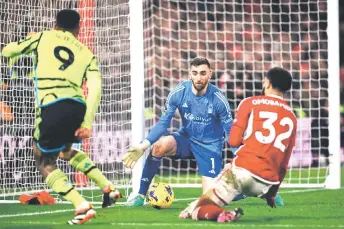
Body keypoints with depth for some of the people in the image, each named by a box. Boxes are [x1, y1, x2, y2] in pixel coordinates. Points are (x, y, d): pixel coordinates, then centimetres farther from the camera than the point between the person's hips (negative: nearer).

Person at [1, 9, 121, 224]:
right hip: (78, 107, 5)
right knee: (65, 151, 34)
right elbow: (95, 88, 5)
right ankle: (108, 188, 25)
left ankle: (83, 206, -6)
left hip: (52, 107, -4)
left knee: (45, 162, 12)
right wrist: (87, 123, 3)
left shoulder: (43, 37, 14)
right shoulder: (86, 53, 19)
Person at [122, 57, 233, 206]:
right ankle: (140, 195, -20)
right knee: (160, 146, -31)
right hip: (186, 138, 2)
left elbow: (230, 132, -11)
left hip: (210, 146, -2)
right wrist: (143, 146, -22)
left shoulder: (218, 99, -20)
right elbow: (163, 123, -10)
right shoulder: (178, 93, -16)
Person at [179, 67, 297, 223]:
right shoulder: (291, 117, 18)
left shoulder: (250, 103, 6)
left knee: (199, 209, 0)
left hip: (243, 170, -4)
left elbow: (234, 141, 1)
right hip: (268, 182, 4)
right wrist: (272, 193, 26)